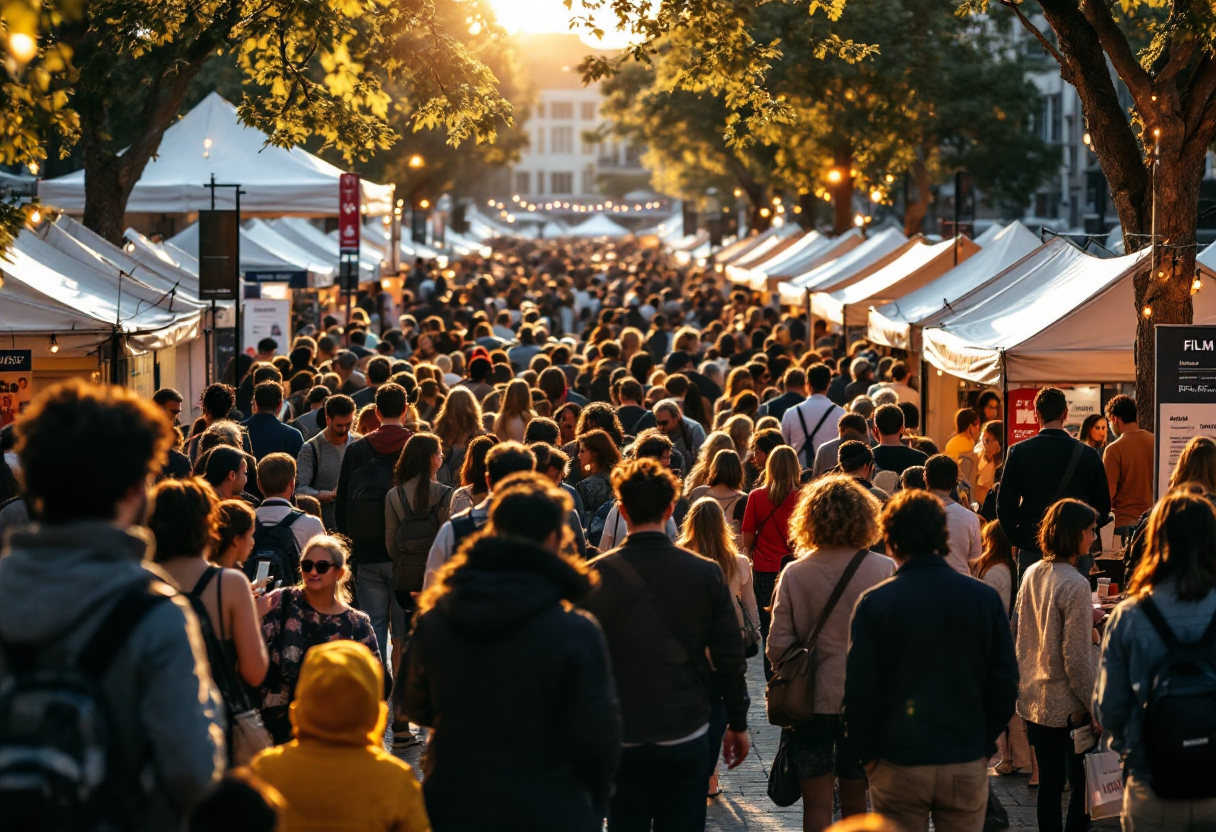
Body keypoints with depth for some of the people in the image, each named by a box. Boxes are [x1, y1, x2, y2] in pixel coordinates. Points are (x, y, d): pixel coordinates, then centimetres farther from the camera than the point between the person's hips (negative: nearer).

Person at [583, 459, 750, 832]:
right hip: (686, 737, 1)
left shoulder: (596, 576, -8)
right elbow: (730, 657, 0)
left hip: (621, 741, 0)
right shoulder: (706, 574, -5)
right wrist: (738, 724, 13)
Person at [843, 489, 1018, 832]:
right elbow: (1005, 684, 1)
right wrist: (984, 743, 11)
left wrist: (868, 753, 4)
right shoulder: (986, 598, -1)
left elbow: (858, 691, -8)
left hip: (898, 765, -2)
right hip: (968, 765, 2)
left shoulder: (874, 603, -8)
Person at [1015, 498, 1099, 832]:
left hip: (1034, 700, 7)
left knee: (1049, 782, 14)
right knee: (1083, 783, 4)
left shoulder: (1031, 574, 3)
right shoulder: (1075, 584, -19)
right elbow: (1076, 658, -19)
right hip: (1068, 704, -7)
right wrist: (1095, 705, -12)